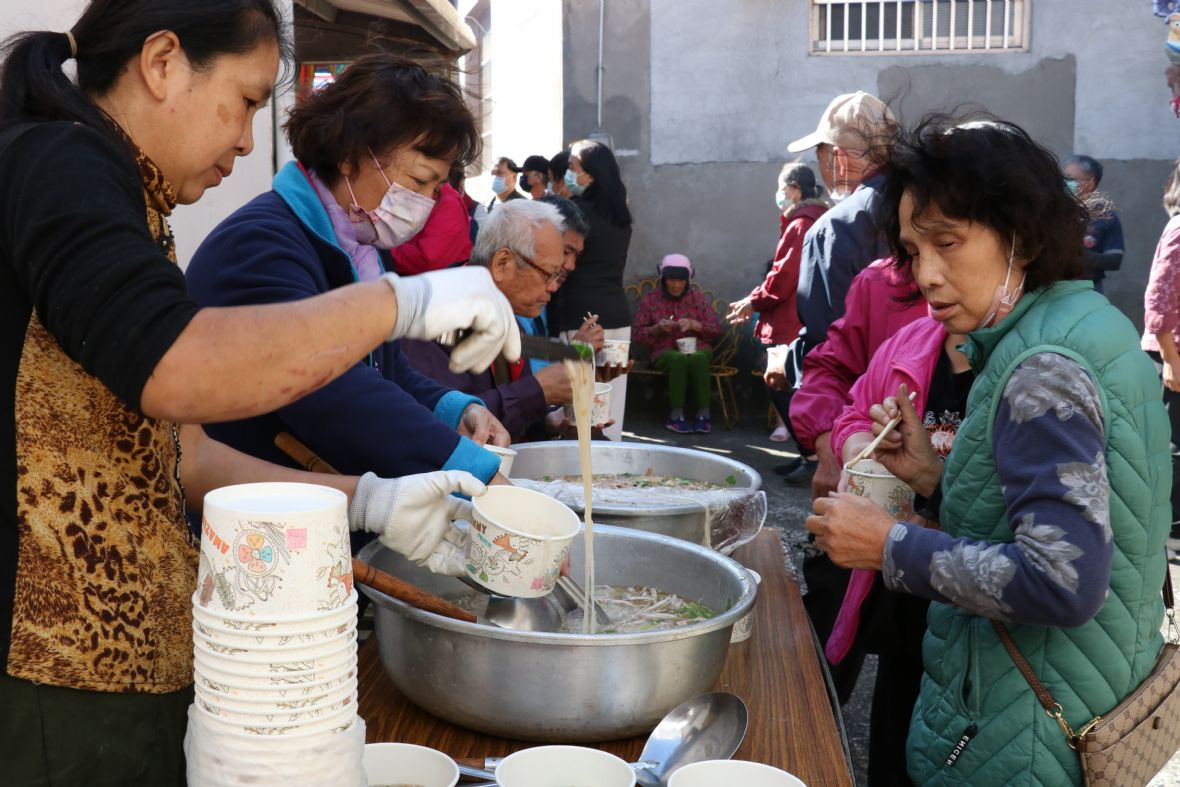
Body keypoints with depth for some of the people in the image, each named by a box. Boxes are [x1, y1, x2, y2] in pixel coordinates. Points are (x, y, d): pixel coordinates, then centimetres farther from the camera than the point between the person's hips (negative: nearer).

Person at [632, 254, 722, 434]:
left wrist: (694, 325, -11)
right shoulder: (650, 300, 7)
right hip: (665, 351, -1)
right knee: (678, 359, -37)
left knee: (697, 358, -36)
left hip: (698, 348, 1)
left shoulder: (699, 298, 11)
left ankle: (703, 415, -32)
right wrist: (657, 328, -13)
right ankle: (676, 416, -34)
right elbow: (638, 334, 6)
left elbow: (716, 329, 7)